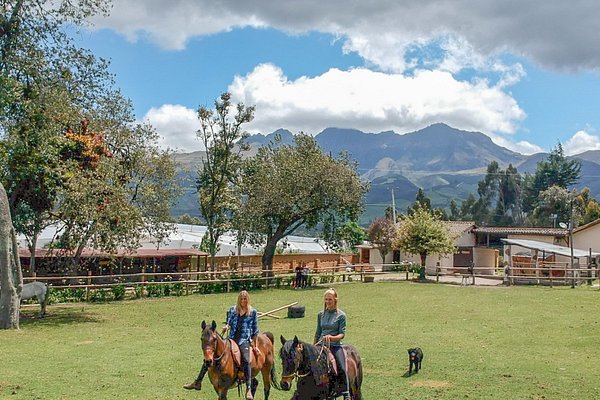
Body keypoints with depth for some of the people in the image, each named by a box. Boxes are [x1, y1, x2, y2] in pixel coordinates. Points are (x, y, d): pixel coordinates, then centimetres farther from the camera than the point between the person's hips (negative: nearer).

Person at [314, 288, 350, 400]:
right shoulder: (321, 314, 11)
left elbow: (342, 334, -6)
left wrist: (331, 337, -24)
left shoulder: (341, 315, -1)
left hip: (335, 346, -4)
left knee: (342, 369, -22)